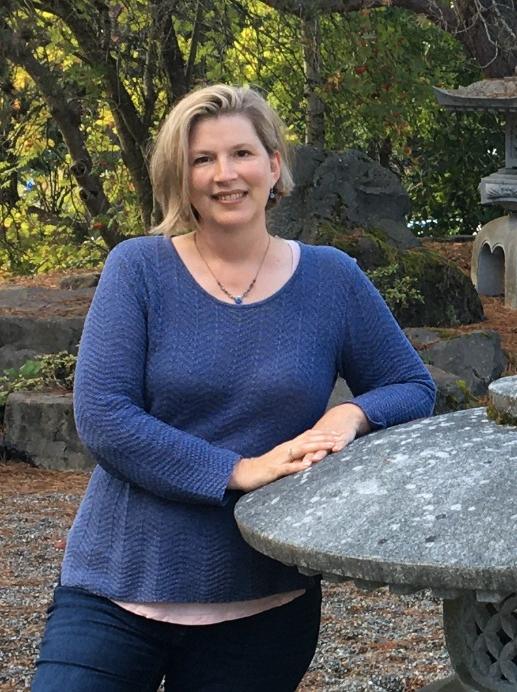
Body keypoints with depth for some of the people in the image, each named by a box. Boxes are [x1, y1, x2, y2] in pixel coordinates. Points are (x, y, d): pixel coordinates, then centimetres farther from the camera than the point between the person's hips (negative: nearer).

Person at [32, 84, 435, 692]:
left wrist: (352, 414, -12)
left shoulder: (331, 279, 2)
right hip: (118, 588, -1)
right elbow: (100, 416, -12)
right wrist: (238, 471, -19)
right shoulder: (139, 268, -4)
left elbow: (413, 389, 11)